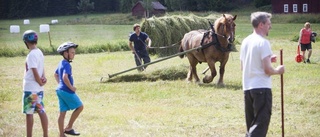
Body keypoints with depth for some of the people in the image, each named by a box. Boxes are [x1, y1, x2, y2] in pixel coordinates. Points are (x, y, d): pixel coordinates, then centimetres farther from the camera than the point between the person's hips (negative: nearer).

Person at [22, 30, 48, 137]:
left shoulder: (32, 55, -18)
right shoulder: (40, 53, 10)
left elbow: (35, 72, -20)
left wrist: (40, 83, -8)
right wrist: (43, 76, -2)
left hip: (30, 89, -8)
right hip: (38, 89, 8)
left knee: (29, 113, -1)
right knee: (41, 111, 9)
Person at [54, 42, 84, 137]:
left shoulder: (61, 63, 13)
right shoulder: (67, 65, -17)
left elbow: (56, 74, 29)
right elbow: (65, 77, -30)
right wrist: (71, 87, -19)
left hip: (61, 90, 9)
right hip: (67, 91, -9)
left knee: (62, 113, 10)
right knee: (80, 107, 4)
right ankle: (68, 128, 6)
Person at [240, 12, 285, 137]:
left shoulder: (245, 41, 11)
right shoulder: (263, 42, -13)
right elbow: (267, 70, -18)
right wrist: (277, 70, 3)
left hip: (247, 88, 8)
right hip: (262, 88, -8)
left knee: (252, 124, 16)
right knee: (261, 124, -6)